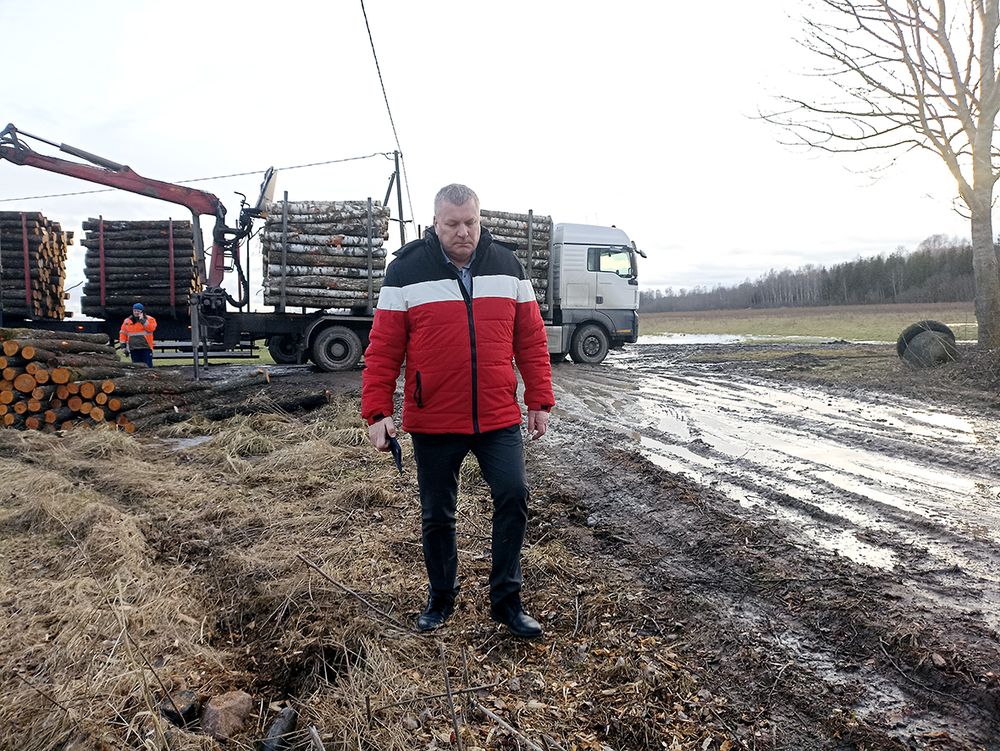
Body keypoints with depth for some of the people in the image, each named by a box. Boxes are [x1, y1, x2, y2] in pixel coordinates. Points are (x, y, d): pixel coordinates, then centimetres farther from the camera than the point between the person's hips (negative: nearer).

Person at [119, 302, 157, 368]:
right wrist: (123, 345, 7)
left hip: (146, 348, -3)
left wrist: (142, 320, -15)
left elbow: (151, 328, -15)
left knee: (148, 366, -5)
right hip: (133, 349, 3)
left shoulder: (149, 319, 2)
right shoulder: (127, 321, 11)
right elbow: (123, 333, 14)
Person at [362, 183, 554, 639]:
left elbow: (531, 341, 6)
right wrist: (377, 412, -9)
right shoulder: (407, 271, -4)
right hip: (433, 423, -1)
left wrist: (540, 402, 4)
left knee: (513, 495, -6)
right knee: (437, 515, 11)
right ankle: (441, 597, 34)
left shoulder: (507, 267, 4)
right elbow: (383, 349, -5)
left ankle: (506, 600, 14)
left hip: (499, 418, 2)